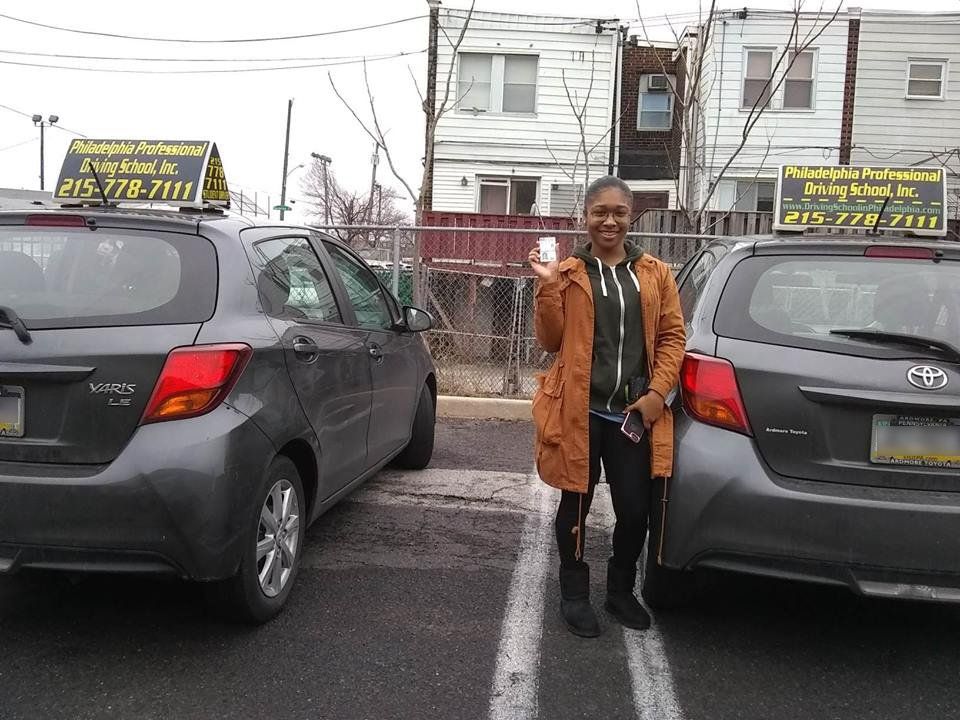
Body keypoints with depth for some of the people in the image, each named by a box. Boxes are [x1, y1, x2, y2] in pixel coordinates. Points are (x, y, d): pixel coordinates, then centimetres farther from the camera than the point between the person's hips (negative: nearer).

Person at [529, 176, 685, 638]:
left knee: (635, 510, 6)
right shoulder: (568, 274, 1)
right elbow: (551, 341, -1)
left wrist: (657, 392, -4)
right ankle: (575, 595, 30)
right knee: (576, 505, 10)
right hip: (580, 411, -1)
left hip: (635, 413, 2)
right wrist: (547, 287, -12)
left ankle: (621, 591, 31)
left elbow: (672, 336, 8)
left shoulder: (655, 274, 7)